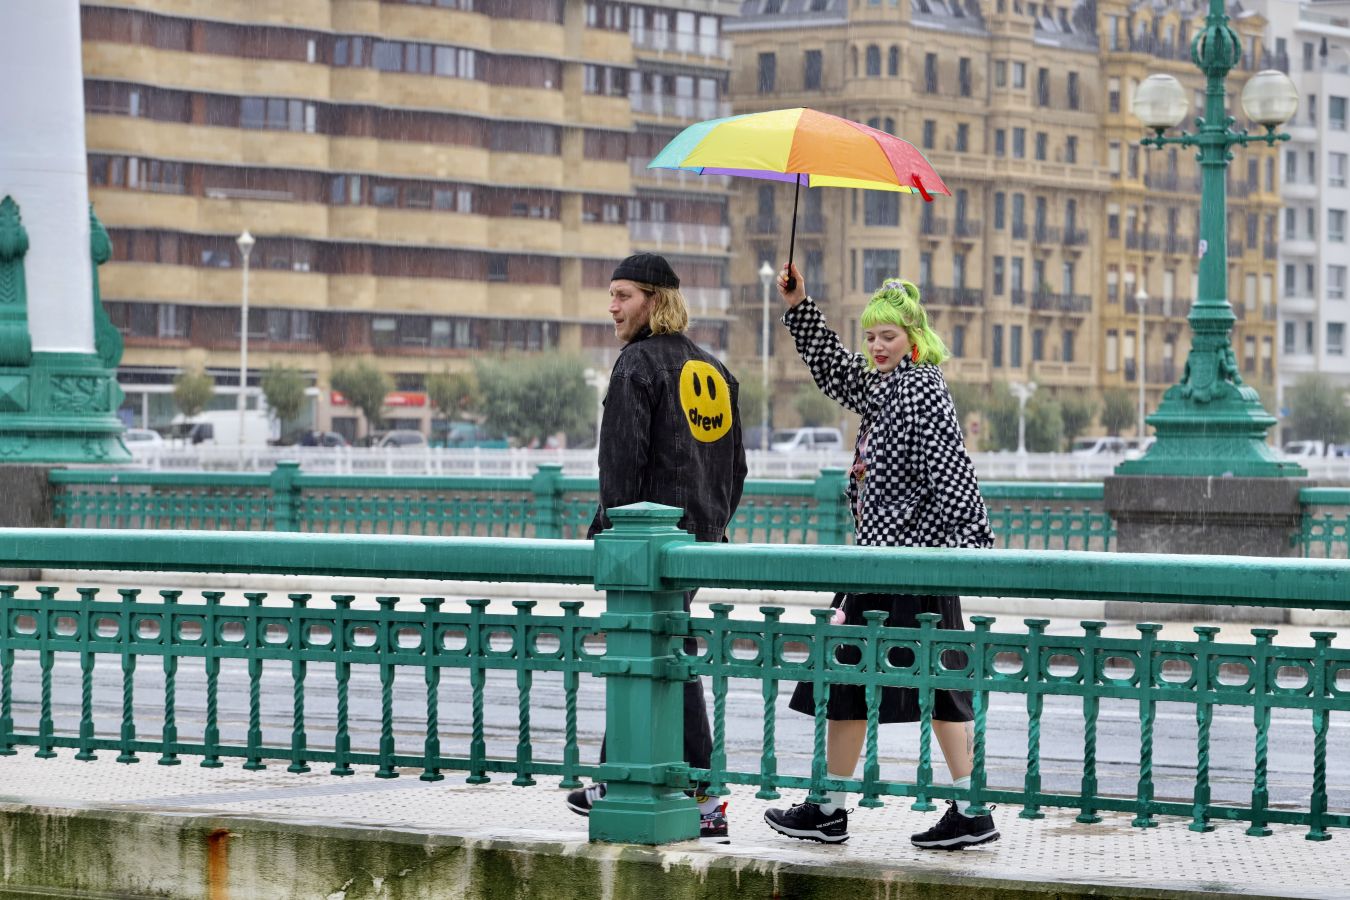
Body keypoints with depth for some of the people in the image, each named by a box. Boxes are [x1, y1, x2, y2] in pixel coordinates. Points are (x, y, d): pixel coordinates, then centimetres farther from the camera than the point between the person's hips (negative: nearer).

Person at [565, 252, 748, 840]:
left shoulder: (639, 363, -10)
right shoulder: (713, 370, 14)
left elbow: (623, 460, -16)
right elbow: (735, 465, 17)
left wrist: (608, 532, -12)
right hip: (701, 533, 8)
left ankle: (703, 802, -3)